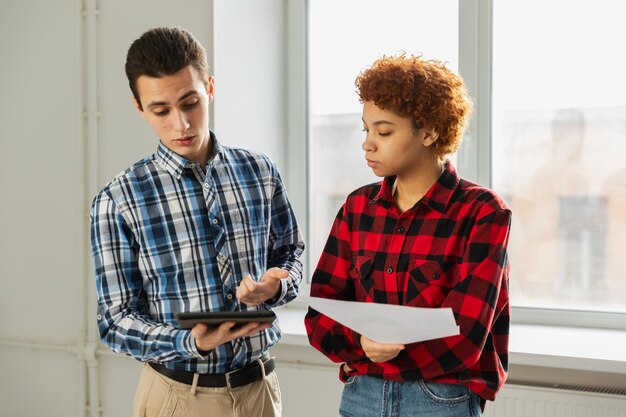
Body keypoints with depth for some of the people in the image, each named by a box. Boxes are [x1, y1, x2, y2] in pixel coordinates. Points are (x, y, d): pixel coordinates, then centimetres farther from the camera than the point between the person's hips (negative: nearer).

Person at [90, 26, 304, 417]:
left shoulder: (261, 174, -2)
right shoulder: (118, 201, -11)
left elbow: (291, 254, 10)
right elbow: (116, 318, -9)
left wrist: (275, 285, -12)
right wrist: (189, 343, -26)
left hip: (259, 385, 3)